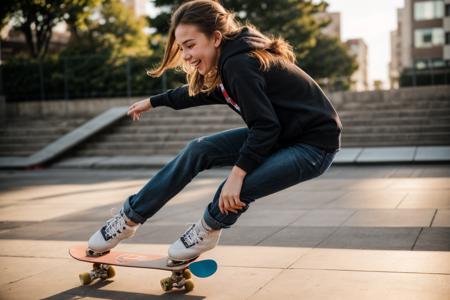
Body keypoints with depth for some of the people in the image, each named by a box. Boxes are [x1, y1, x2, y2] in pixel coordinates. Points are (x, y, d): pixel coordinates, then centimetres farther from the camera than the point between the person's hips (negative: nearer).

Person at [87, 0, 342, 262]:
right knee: (199, 150, -1)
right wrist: (153, 102, 27)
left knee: (233, 194, -26)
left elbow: (265, 126, -30)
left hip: (315, 144, -9)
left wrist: (237, 174, -32)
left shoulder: (239, 64, -27)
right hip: (279, 133, 9)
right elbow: (201, 91, 20)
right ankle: (130, 219, 8)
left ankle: (206, 231, 9)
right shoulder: (230, 59, 1)